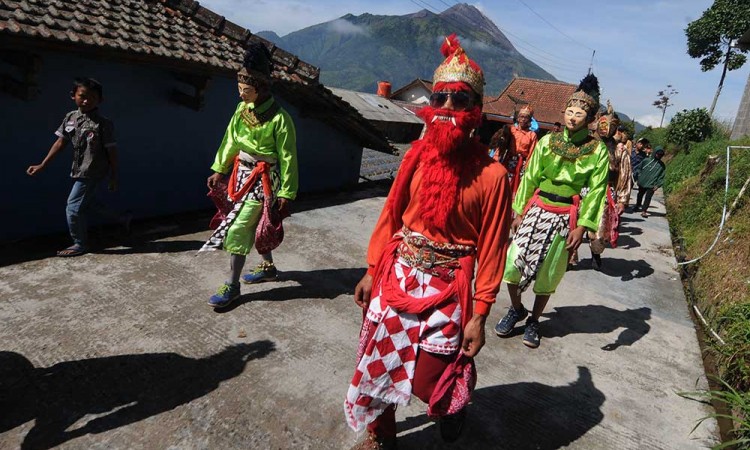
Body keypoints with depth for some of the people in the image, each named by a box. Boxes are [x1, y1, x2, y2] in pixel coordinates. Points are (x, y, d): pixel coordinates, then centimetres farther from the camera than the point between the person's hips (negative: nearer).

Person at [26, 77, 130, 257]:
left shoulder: (103, 123, -14)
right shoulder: (70, 118, 4)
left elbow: (111, 151, -10)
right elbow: (60, 142, 7)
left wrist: (114, 177, -8)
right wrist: (42, 165, 4)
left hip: (93, 173, -7)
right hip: (79, 172, 7)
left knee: (73, 208, -2)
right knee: (91, 203, 20)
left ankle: (80, 244, 14)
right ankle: (123, 218, 38)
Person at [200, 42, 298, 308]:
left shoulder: (279, 118, -19)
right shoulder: (242, 108, 3)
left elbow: (288, 158, -16)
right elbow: (231, 141, 12)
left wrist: (286, 193, -15)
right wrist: (219, 169, 13)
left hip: (263, 179, -8)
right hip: (243, 173, 8)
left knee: (238, 228, -7)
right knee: (253, 224, 19)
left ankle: (232, 285, 6)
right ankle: (268, 267, 41)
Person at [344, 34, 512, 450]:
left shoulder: (492, 175, -13)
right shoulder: (416, 156, -2)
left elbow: (491, 249, -9)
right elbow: (391, 216, 5)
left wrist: (479, 314, -8)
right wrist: (372, 271, 8)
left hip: (445, 290, -4)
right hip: (396, 278, 4)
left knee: (429, 382, 5)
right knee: (379, 367, 16)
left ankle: (456, 400, 44)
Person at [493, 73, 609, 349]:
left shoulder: (598, 150, -3)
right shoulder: (548, 141, 2)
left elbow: (596, 190, -4)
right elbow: (530, 177, 5)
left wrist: (582, 226, -10)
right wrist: (519, 211, 4)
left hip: (565, 217, -2)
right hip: (536, 210, 2)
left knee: (548, 273, 9)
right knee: (512, 262, 0)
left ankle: (534, 321, 29)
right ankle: (516, 309, 25)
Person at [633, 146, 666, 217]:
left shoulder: (662, 165, 1)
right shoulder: (646, 160, -2)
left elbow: (661, 176, 2)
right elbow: (639, 169, 7)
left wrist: (657, 185, -7)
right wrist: (639, 179, 0)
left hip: (651, 185, -1)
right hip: (642, 183, 1)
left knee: (648, 198, -7)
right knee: (640, 195, 19)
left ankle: (644, 211, 0)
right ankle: (637, 206, 41)